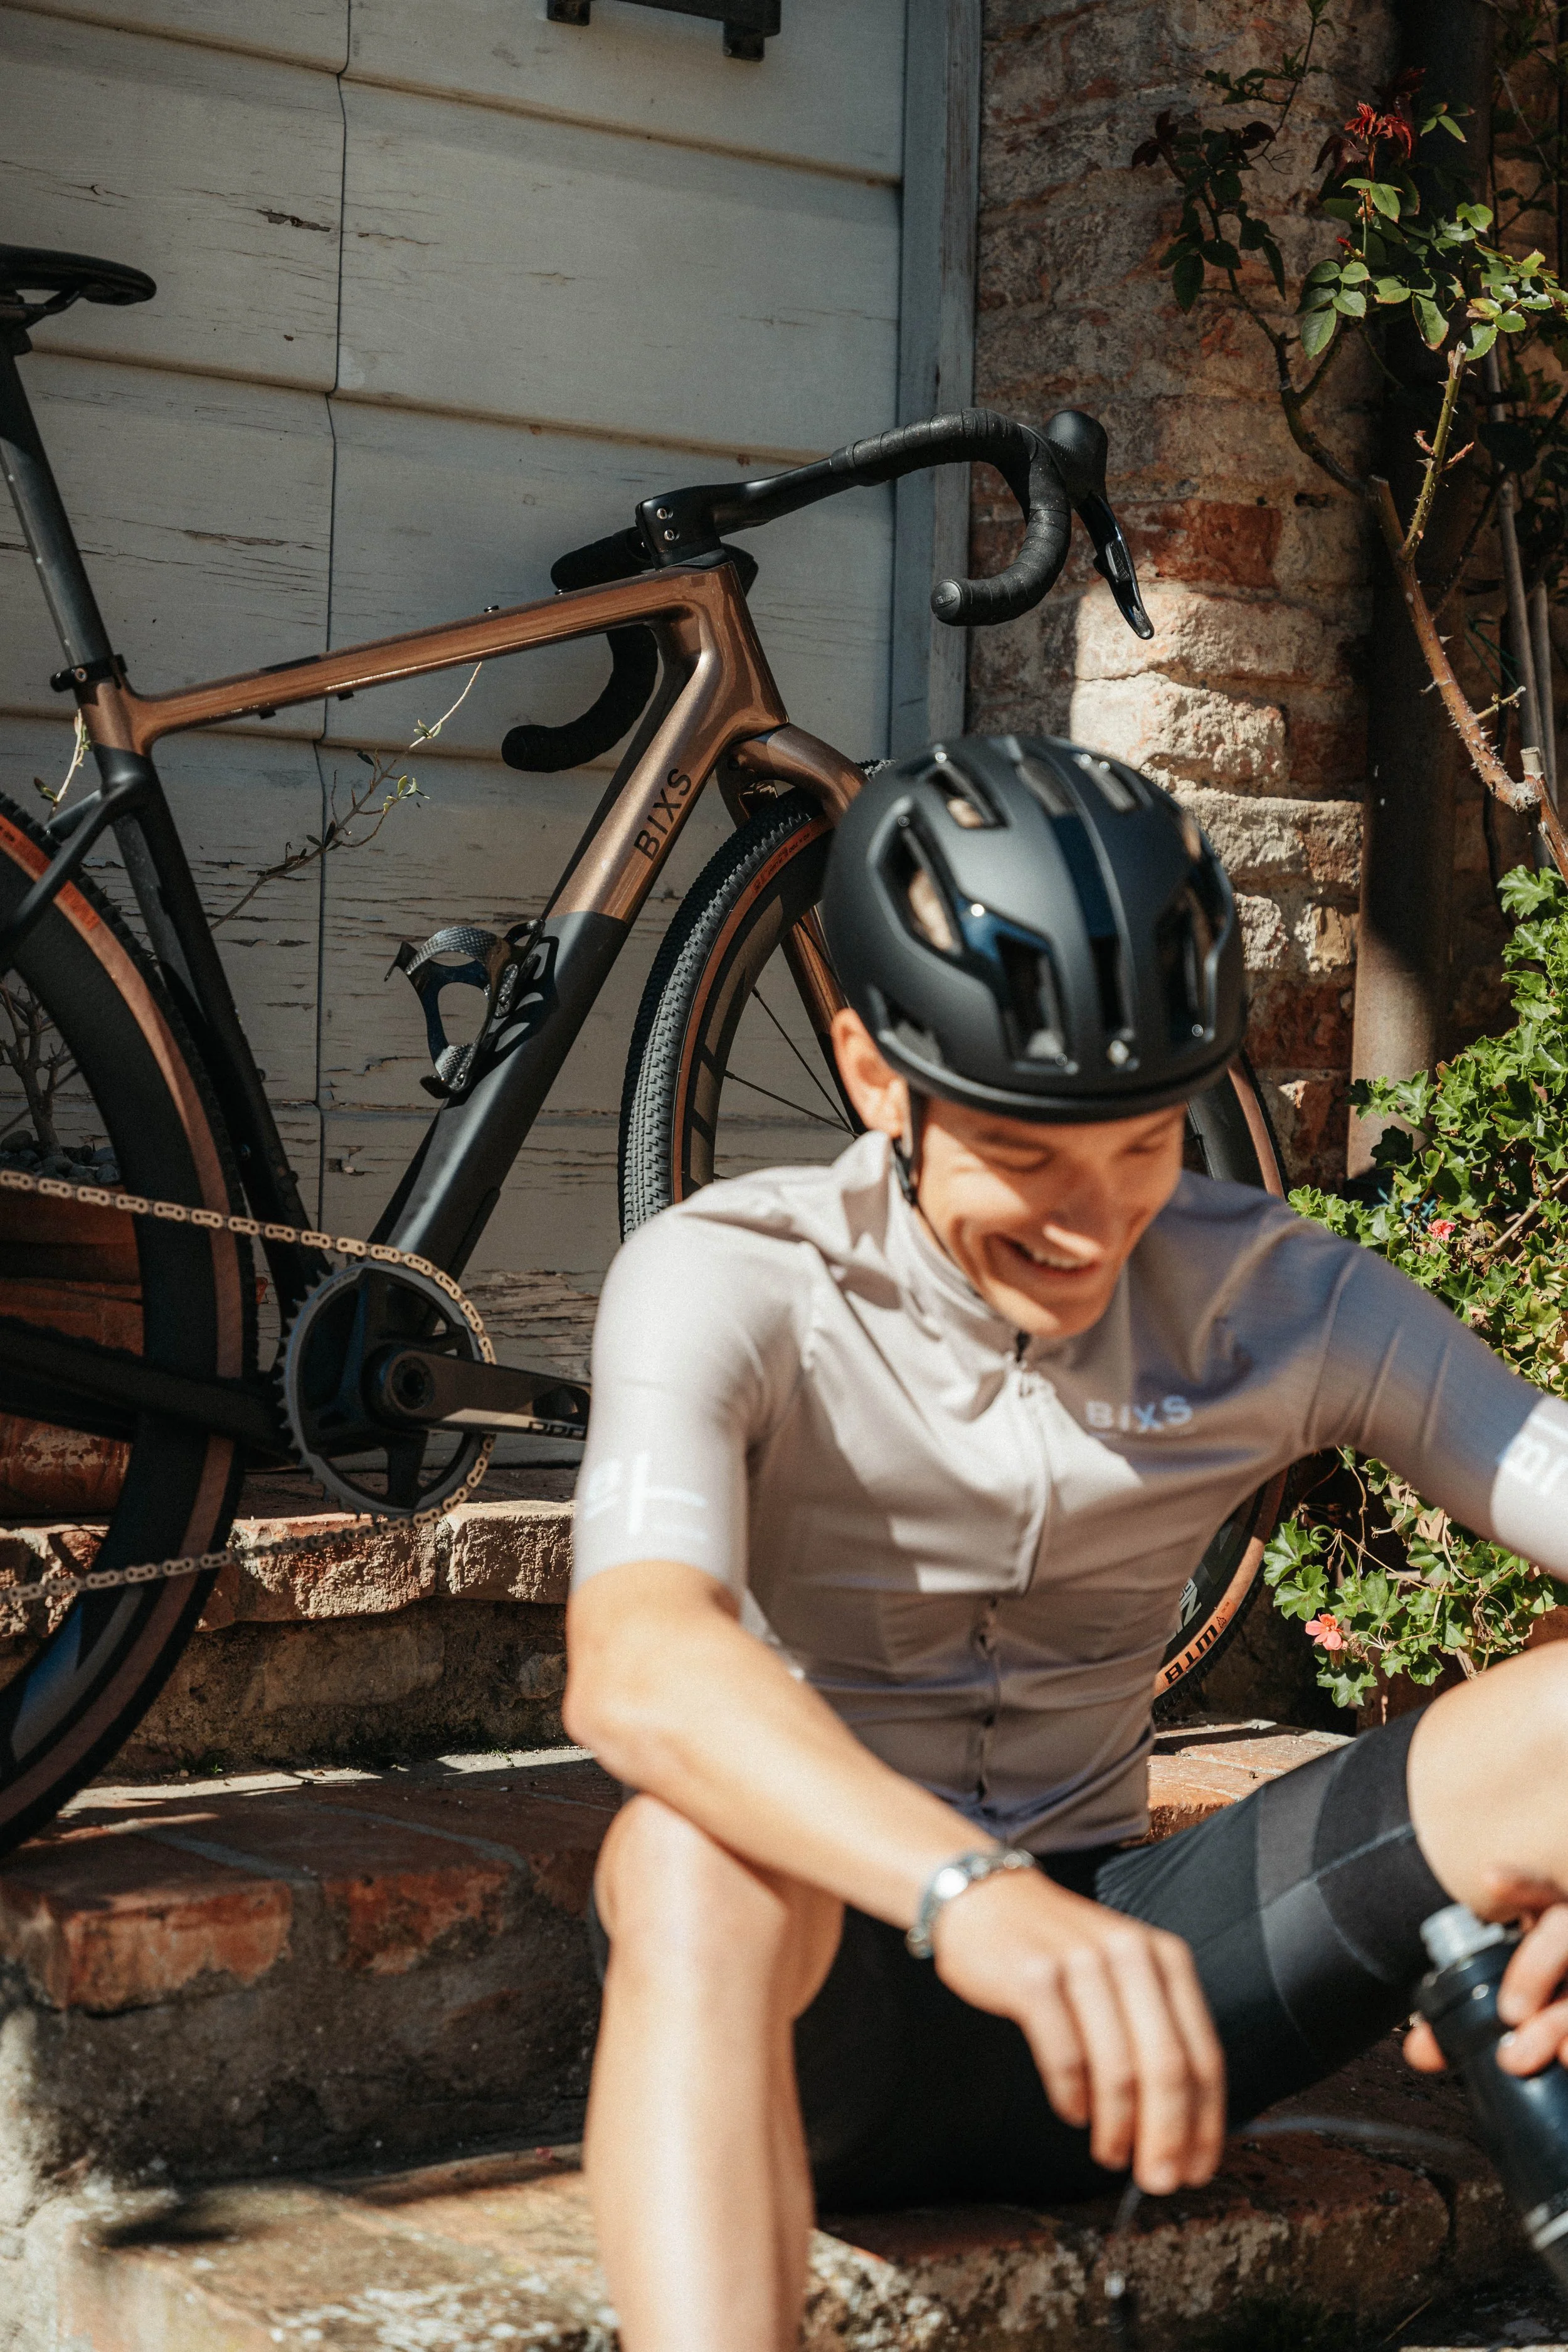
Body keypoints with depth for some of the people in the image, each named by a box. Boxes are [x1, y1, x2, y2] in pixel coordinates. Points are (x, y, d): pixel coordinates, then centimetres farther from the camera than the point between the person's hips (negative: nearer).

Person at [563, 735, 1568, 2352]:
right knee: (697, 1859, -40)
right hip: (826, 2006, -3)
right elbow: (634, 1668, -35)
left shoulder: (1268, 1298, -3)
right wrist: (975, 1896, -53)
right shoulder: (732, 1282, -15)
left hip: (1121, 1975, 4)